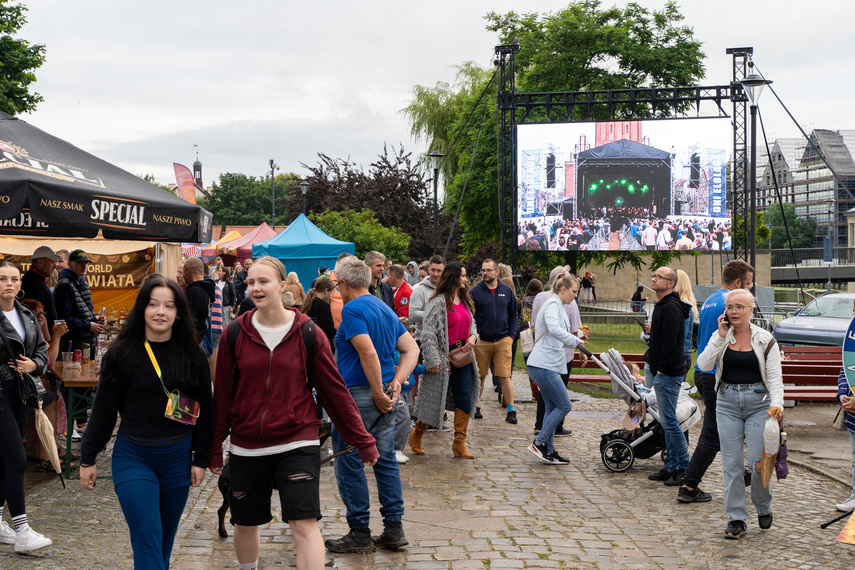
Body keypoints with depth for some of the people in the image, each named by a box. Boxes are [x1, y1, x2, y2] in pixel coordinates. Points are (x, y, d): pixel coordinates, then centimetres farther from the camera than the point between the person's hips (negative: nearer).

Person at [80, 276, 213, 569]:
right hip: (133, 458, -2)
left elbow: (205, 411, 6)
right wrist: (88, 459, 2)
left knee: (165, 541, 13)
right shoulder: (122, 354, -4)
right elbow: (103, 410, 1)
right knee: (148, 539, -10)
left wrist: (201, 459, 4)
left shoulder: (193, 357, 0)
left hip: (178, 458, 2)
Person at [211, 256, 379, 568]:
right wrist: (215, 446, 7)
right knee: (245, 524, 16)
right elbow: (222, 394, 5)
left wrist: (363, 441, 0)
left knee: (304, 524, -13)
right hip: (246, 447, 2)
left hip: (297, 444, -2)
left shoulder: (307, 333, -5)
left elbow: (335, 390, -1)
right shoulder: (235, 334, -1)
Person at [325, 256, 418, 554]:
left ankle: (360, 533, 7)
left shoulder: (353, 309, -13)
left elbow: (369, 354, -24)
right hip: (384, 397, 8)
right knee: (386, 461, 12)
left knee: (349, 464, 2)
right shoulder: (386, 308, 14)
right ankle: (394, 529, 16)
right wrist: (396, 383, 1)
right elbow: (411, 349, 11)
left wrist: (378, 393, -18)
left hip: (358, 396, -8)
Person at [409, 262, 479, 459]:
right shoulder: (438, 302, -11)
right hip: (444, 356, -7)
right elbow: (428, 333, -15)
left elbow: (471, 324, 25)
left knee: (465, 400, 2)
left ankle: (459, 443, 9)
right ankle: (416, 435, 24)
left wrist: (473, 336, 1)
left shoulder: (466, 301, 13)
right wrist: (433, 361, -20)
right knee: (435, 398, 1)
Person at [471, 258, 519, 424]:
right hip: (482, 341, 0)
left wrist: (511, 335, 4)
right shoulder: (475, 292, 0)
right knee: (479, 377, 8)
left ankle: (511, 411, -2)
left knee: (505, 376, -5)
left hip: (503, 340, 0)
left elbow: (514, 315, 13)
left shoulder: (507, 291, 7)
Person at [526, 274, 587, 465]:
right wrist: (576, 341, -31)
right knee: (564, 406, -8)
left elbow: (562, 333, 34)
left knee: (552, 408, 10)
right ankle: (538, 443, -4)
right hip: (543, 365, -10)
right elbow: (554, 329, -31)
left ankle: (548, 451, 12)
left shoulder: (559, 307, 21)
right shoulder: (552, 305, -11)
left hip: (549, 365, 10)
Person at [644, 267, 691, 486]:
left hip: (668, 374, -11)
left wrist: (662, 368, -19)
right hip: (662, 372, 11)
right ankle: (671, 467, 18)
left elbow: (669, 342, -21)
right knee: (667, 421, 13)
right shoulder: (662, 306, 17)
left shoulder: (671, 307, -16)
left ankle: (685, 468, -1)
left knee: (668, 420, -8)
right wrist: (652, 358, 18)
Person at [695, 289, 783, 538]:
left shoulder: (765, 339, 0)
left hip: (758, 402, -2)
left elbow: (774, 377, -3)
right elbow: (703, 365, -8)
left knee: (758, 461, -5)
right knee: (731, 463, 1)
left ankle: (763, 508, 23)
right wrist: (721, 337, -12)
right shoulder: (720, 336, 6)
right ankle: (736, 518, 10)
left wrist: (777, 404, -18)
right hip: (727, 403, 2)